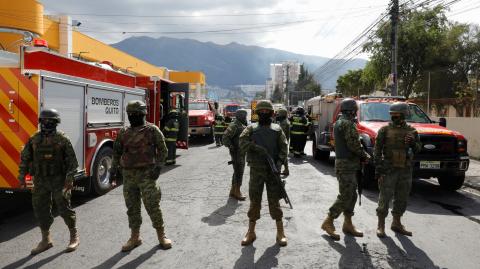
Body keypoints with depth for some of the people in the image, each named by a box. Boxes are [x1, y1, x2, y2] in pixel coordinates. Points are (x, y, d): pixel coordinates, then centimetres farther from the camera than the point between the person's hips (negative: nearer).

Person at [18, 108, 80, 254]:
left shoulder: (62, 139, -7)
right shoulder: (34, 139, 5)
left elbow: (72, 160, -9)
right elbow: (25, 158, 12)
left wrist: (69, 178, -15)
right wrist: (22, 176, 6)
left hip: (58, 180, -5)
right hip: (40, 181, 5)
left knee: (64, 208, -1)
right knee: (40, 209, 8)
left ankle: (74, 237, 15)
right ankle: (46, 240, 22)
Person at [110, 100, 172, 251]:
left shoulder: (152, 130, -3)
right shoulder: (123, 133, 10)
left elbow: (162, 150, -3)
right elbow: (117, 152, 17)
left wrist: (158, 167, -13)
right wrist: (114, 169, 9)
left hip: (146, 174, -4)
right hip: (128, 175, 5)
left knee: (152, 205, -2)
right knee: (132, 207, 10)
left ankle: (161, 235, 13)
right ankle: (135, 237, 23)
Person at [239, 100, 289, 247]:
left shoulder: (277, 129, 9)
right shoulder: (251, 128, 8)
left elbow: (284, 147, 0)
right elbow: (242, 142, -6)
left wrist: (280, 160, -15)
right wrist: (255, 148, -21)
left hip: (273, 170, 0)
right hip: (256, 170, 0)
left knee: (274, 201, 3)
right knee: (254, 201, 6)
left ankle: (280, 233, 13)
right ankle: (251, 232, 18)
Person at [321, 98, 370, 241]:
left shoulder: (338, 123, 16)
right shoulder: (348, 124, -15)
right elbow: (354, 145, -21)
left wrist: (361, 155, 9)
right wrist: (365, 155, -4)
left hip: (342, 162, 10)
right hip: (347, 165, -10)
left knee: (351, 196, 15)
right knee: (345, 197, -5)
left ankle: (348, 224, 21)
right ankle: (328, 222, 2)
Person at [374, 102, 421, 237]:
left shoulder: (411, 131, 8)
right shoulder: (385, 130, -3)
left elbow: (418, 149, 12)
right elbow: (377, 150, -5)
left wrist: (413, 143, -11)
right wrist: (378, 167, -12)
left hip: (405, 170, 4)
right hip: (388, 170, -4)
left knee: (402, 199, 12)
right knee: (385, 198, -3)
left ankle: (396, 224, 27)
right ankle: (381, 225, 8)